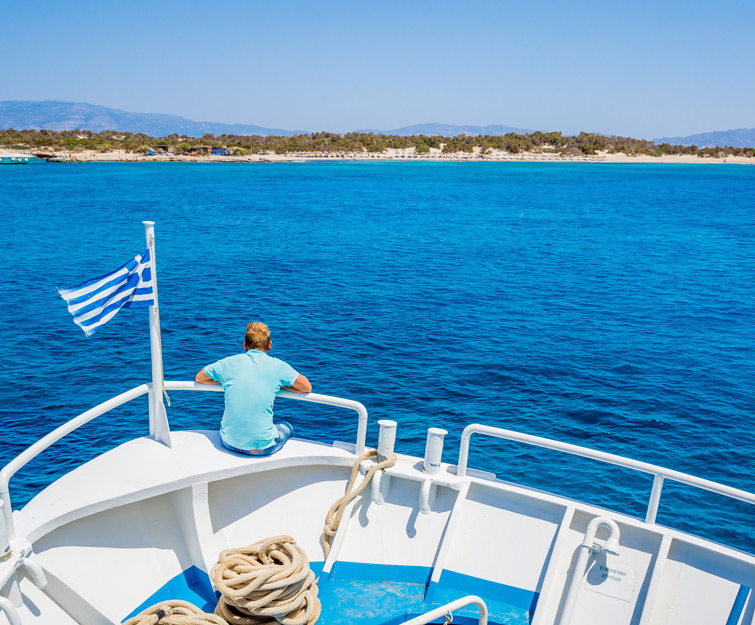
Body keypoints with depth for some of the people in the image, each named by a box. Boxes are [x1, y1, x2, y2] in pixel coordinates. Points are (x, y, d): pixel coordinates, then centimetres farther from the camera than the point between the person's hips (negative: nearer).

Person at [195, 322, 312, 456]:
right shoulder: (278, 366, -4)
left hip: (230, 443, 3)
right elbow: (307, 387, 8)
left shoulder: (228, 362, 2)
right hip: (263, 447, -2)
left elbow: (198, 378, 18)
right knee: (287, 427, 32)